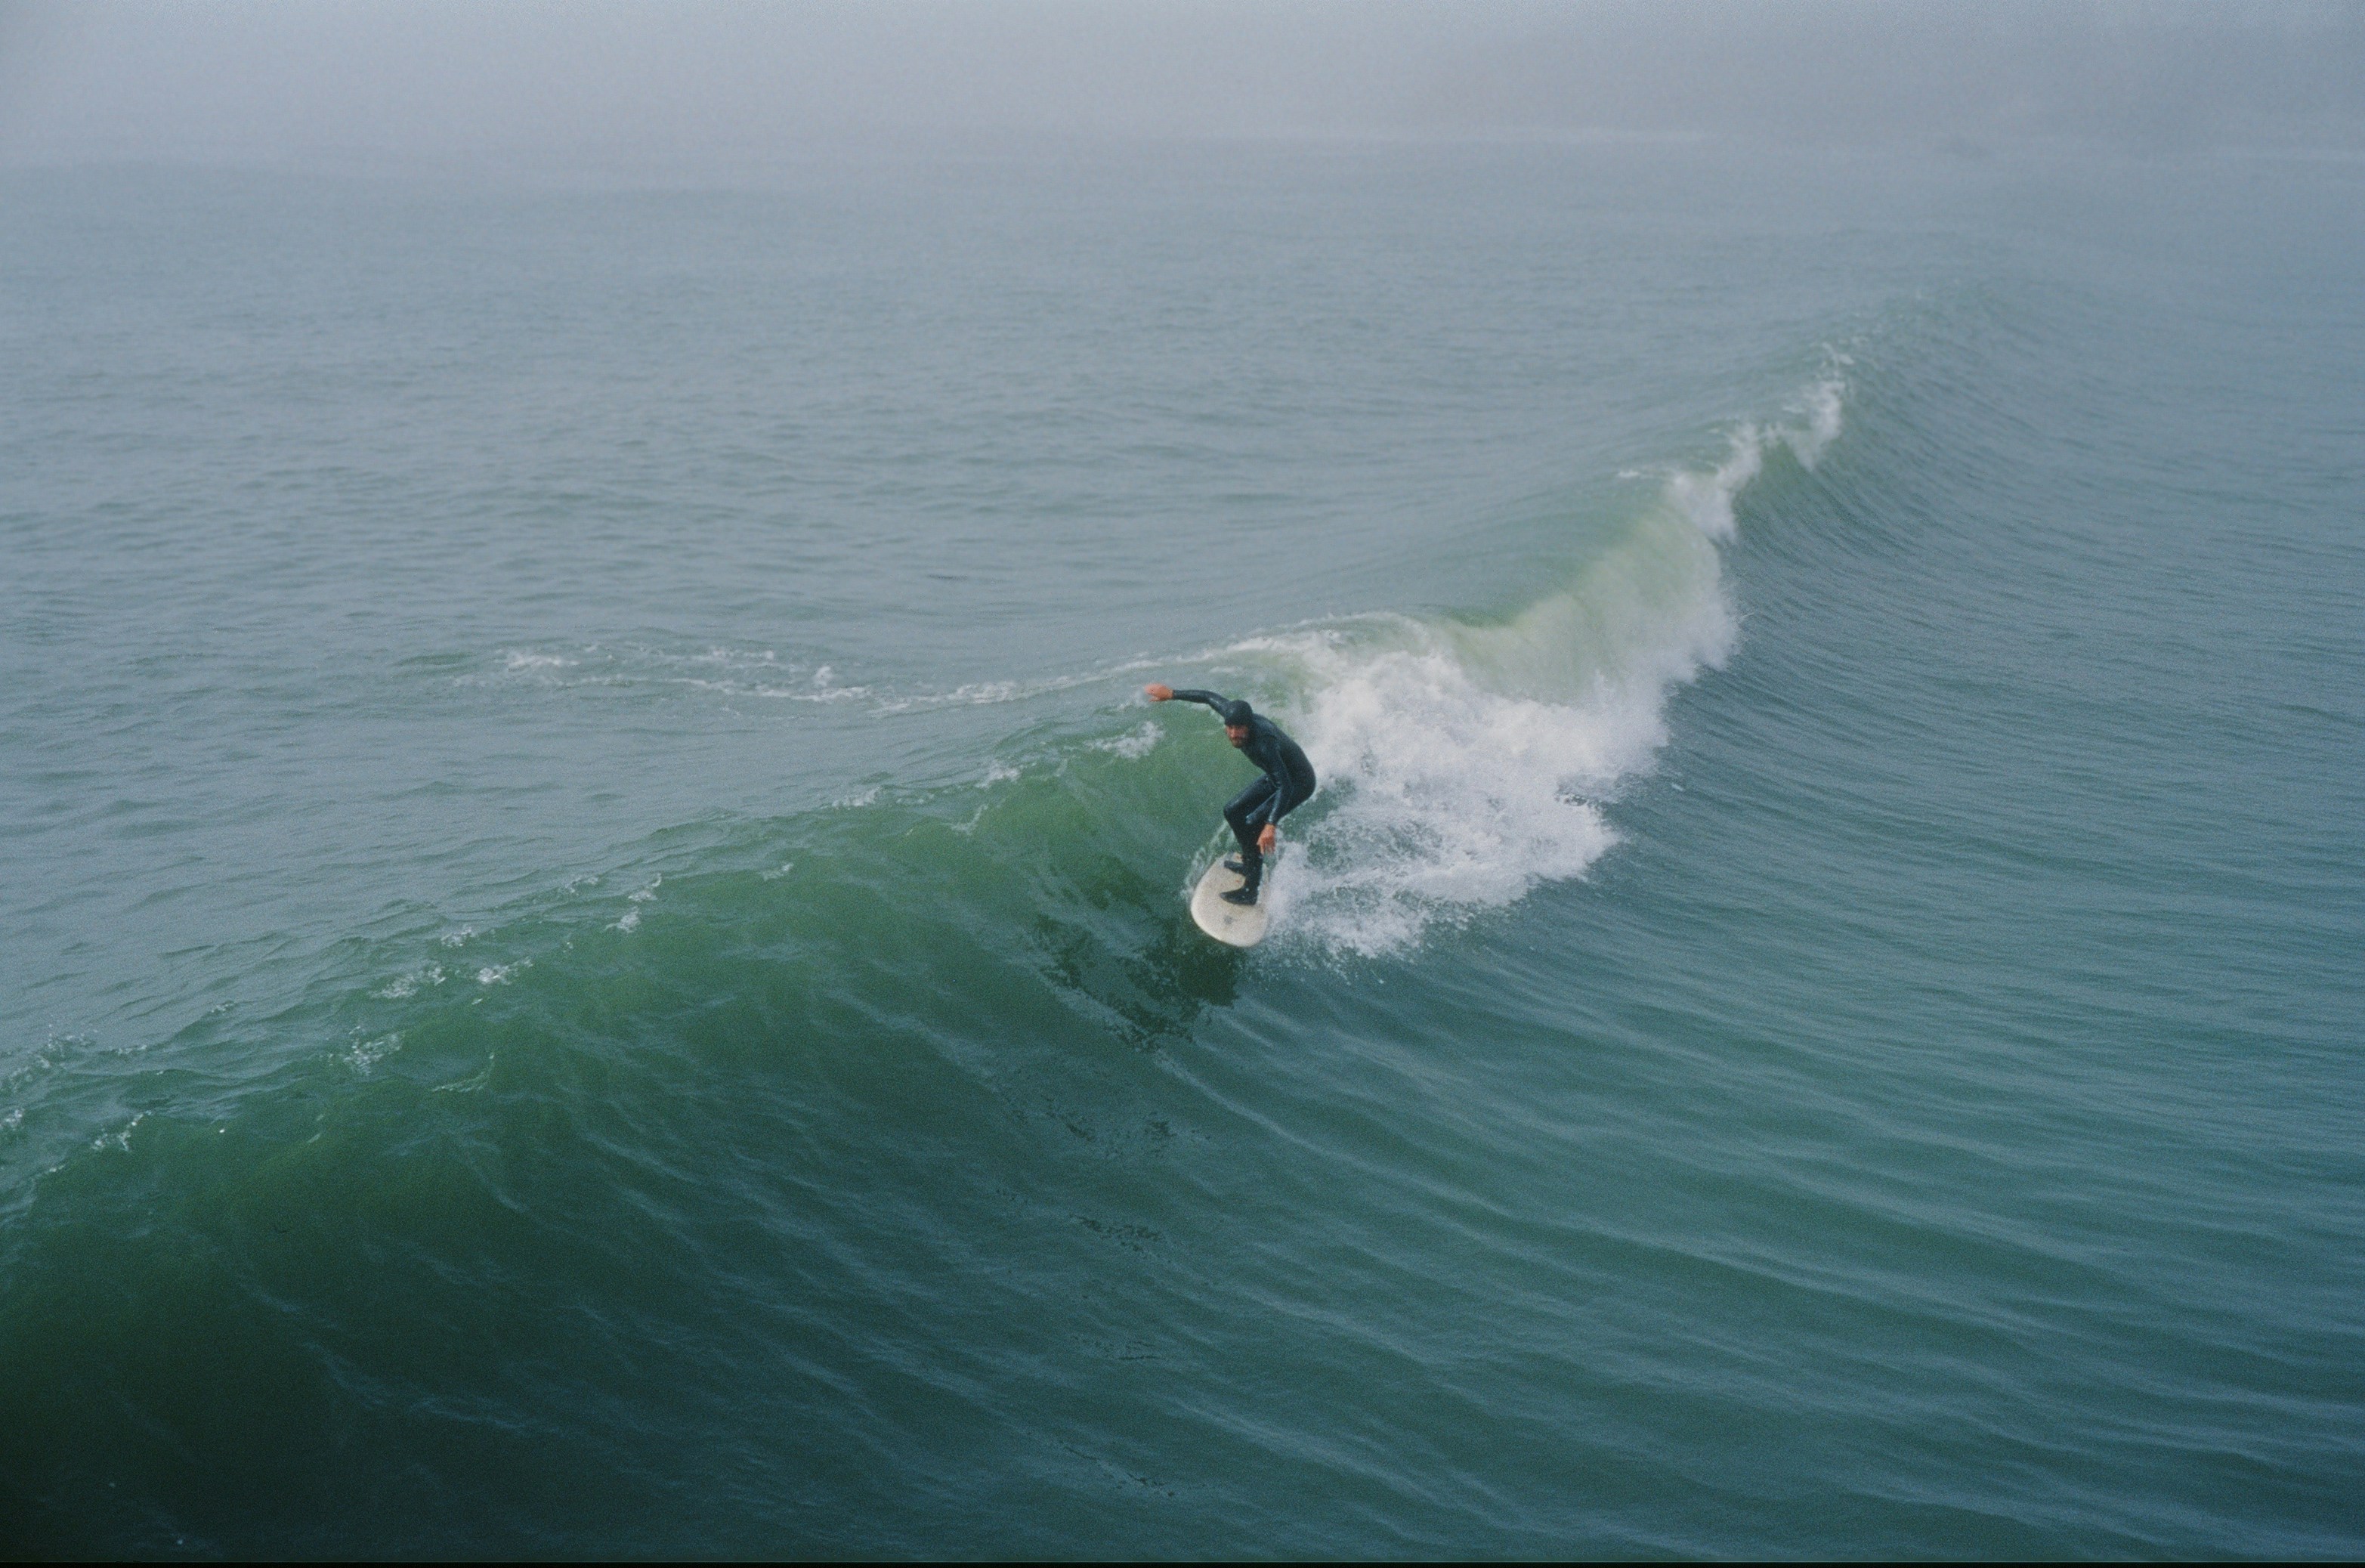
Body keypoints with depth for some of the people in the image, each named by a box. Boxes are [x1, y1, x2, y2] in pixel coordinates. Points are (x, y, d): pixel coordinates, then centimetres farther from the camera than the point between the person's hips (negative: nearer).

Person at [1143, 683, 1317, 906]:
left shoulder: (1263, 743, -39)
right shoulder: (1234, 713, -17)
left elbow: (1285, 786, -44)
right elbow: (1211, 697, 3)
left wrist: (1271, 825, -54)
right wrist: (1172, 694, 10)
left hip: (1300, 783, -9)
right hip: (1279, 777, 9)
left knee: (1253, 825, -21)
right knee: (1233, 812, 12)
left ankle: (1251, 890, -12)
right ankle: (1250, 864, 32)